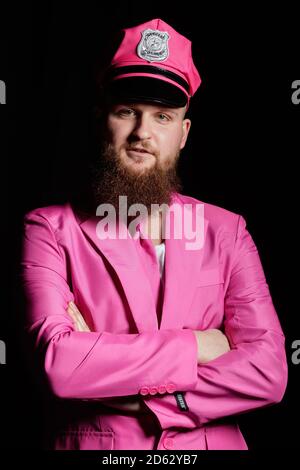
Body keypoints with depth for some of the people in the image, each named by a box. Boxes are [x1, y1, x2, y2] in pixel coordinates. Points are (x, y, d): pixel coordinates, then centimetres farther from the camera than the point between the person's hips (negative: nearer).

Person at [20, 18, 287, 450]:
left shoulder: (227, 231, -5)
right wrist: (192, 347, -19)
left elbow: (268, 373, -15)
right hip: (90, 442, -1)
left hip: (208, 443, 2)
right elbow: (60, 364, -25)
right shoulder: (51, 229, -10)